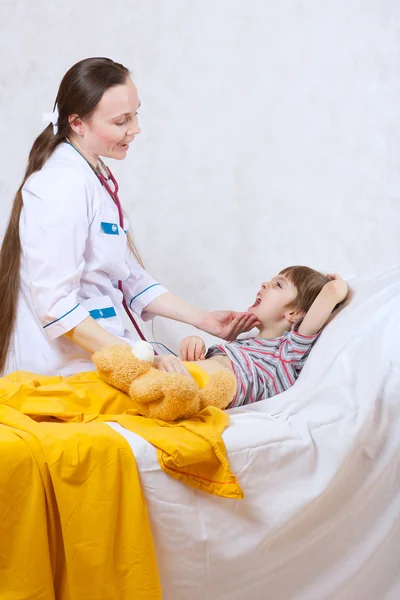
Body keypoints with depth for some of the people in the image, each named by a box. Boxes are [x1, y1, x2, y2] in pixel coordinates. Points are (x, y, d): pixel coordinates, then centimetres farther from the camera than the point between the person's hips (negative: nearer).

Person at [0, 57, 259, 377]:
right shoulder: (63, 185, -18)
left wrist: (203, 319, 8)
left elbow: (131, 278, 14)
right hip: (64, 366, -9)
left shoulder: (99, 179, 14)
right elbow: (55, 304, -22)